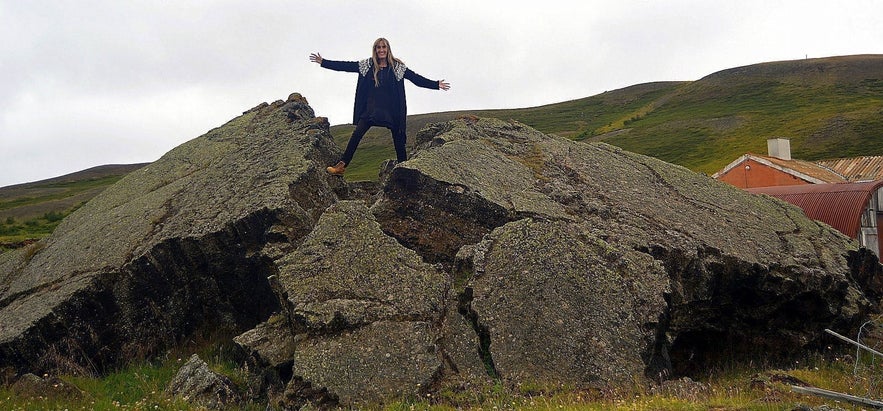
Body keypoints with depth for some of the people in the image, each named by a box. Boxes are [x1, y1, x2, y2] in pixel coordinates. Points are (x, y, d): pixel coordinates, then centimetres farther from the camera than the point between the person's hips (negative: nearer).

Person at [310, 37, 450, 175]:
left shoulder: (397, 67, 1)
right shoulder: (367, 65, 3)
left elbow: (416, 78, 1)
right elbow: (345, 66, 4)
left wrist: (436, 84, -5)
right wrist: (323, 62, 2)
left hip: (391, 110, 0)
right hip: (371, 109, 1)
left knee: (398, 139, 4)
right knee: (356, 134, -9)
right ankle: (341, 166, -7)